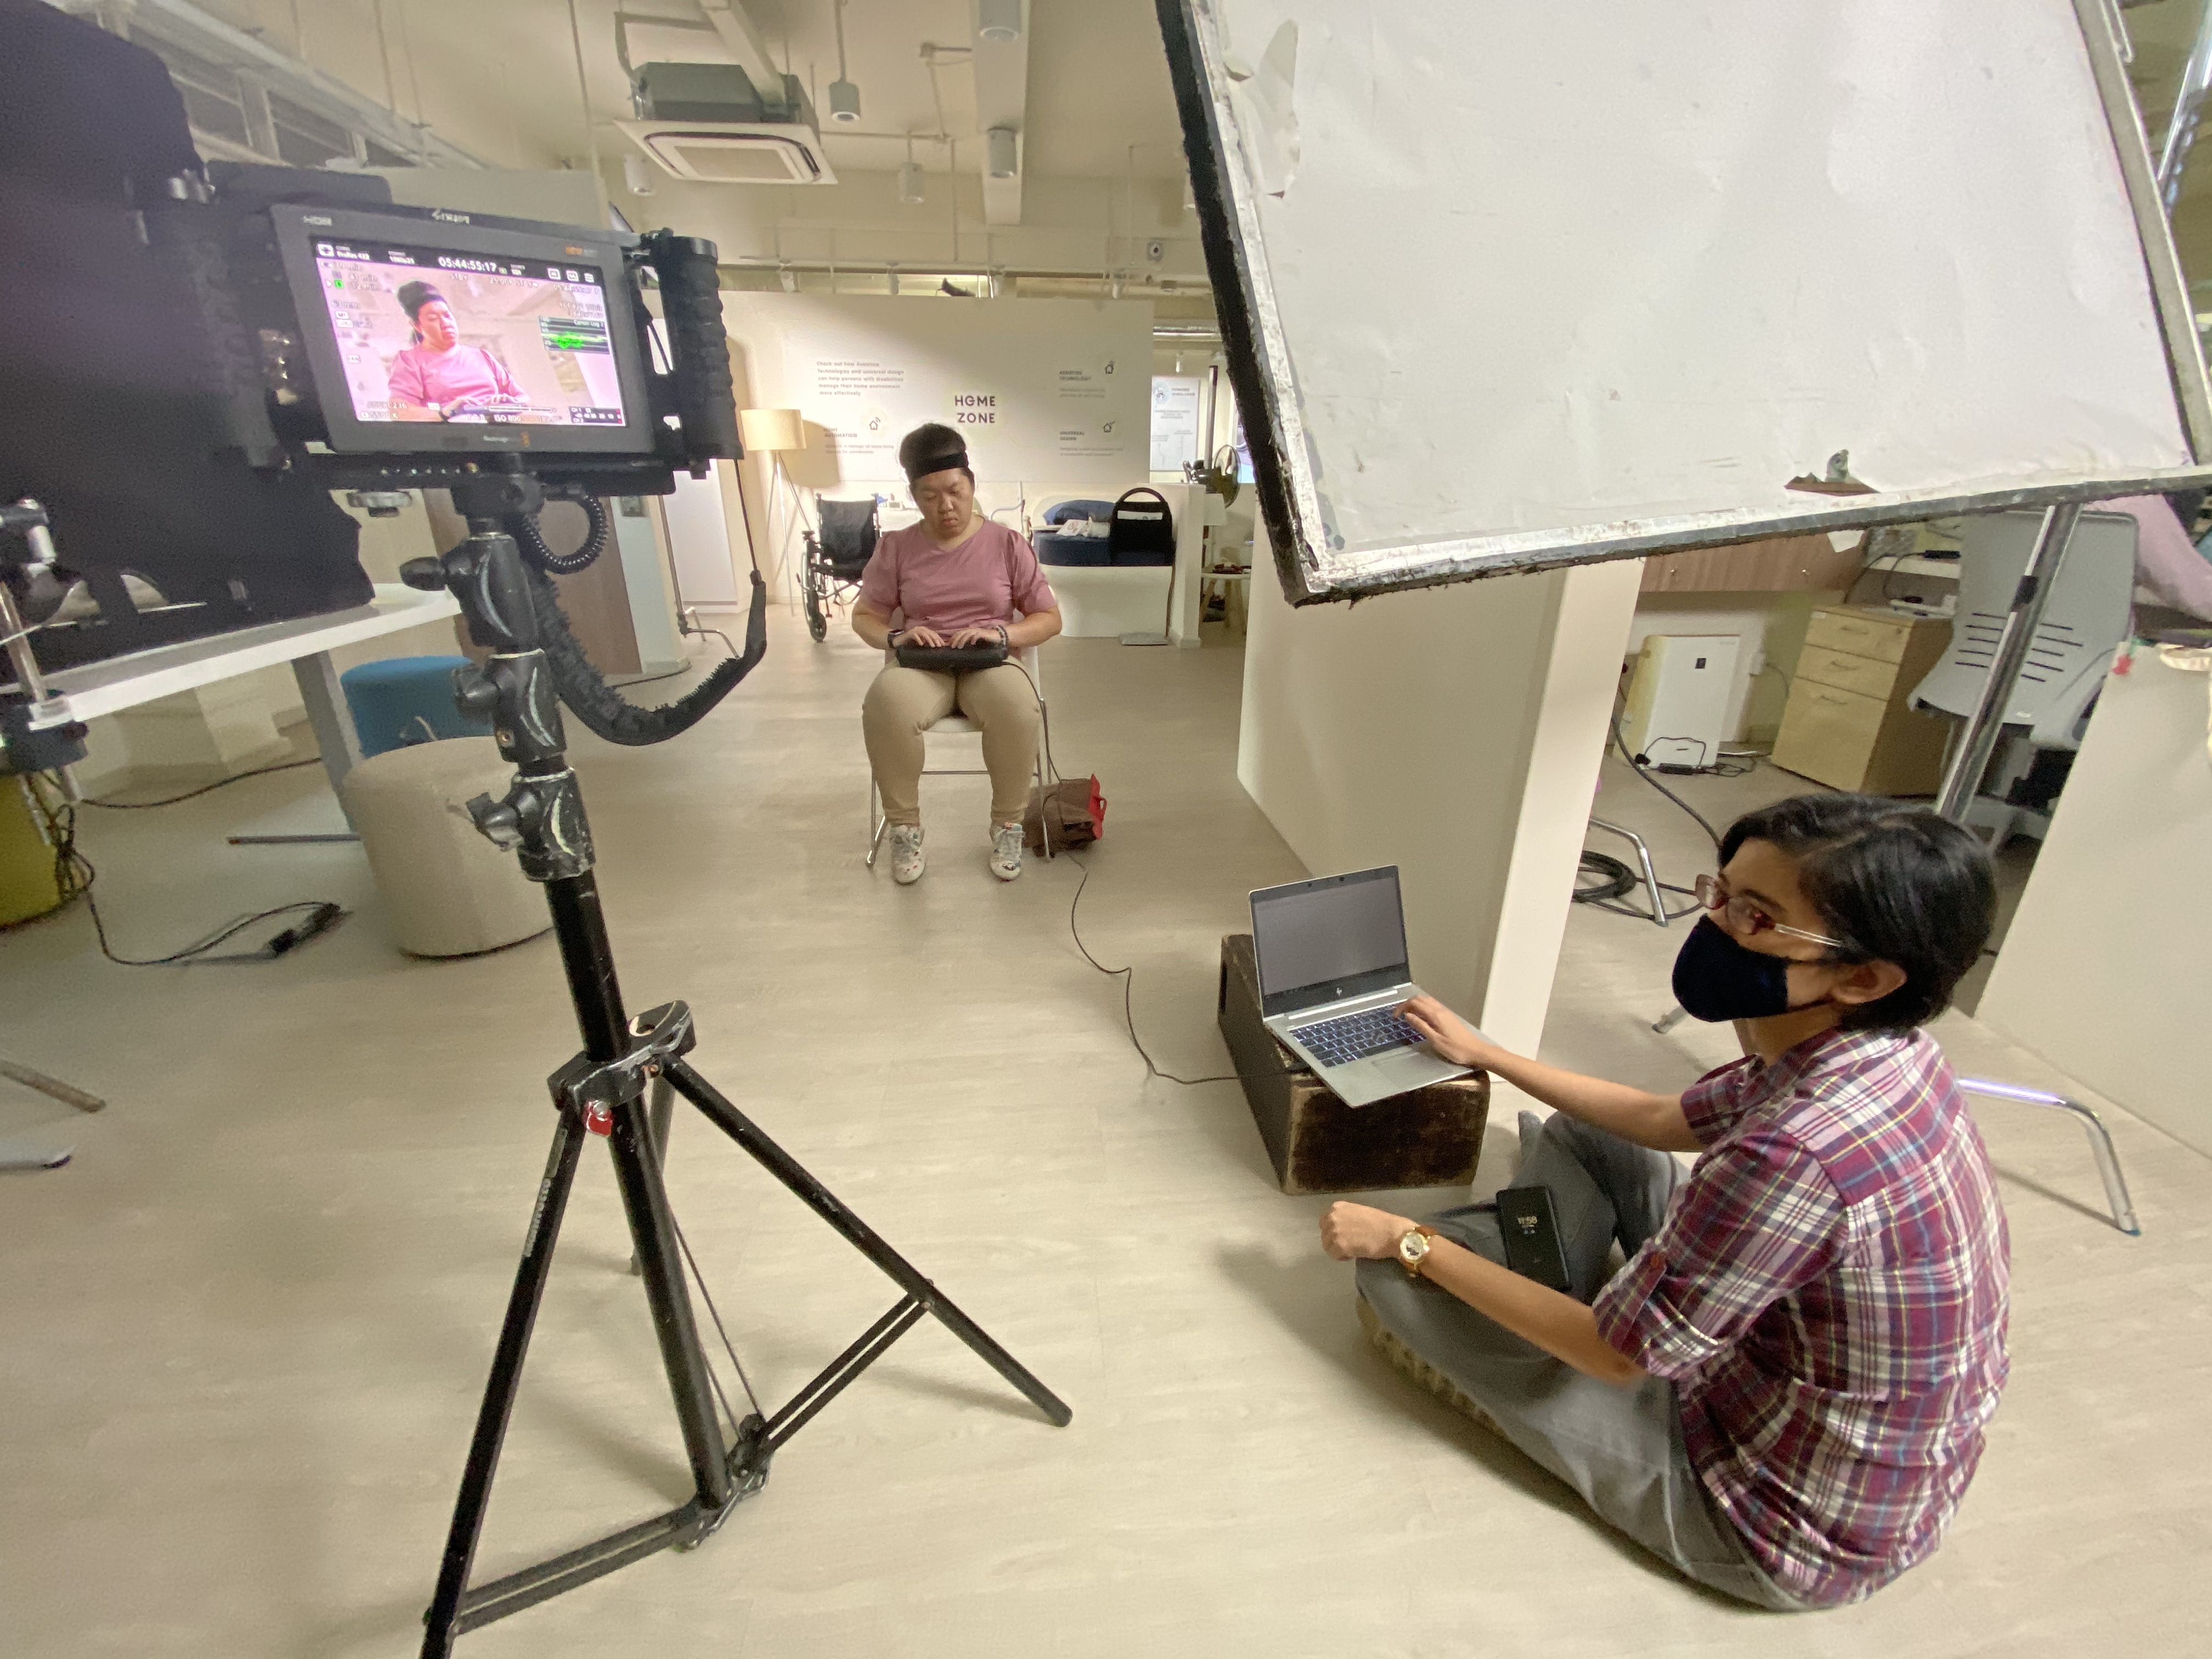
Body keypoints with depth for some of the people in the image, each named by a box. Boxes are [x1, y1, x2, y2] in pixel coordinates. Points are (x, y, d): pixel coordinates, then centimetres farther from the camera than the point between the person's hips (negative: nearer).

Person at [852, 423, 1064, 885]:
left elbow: (1050, 619, 3)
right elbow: (864, 616, 11)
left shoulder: (1008, 543, 4)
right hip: (919, 665, 1)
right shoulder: (896, 546, 7)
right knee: (887, 704, -36)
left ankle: (1007, 825, -13)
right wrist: (897, 636, -13)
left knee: (1016, 704, -37)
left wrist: (999, 633, -16)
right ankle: (904, 828, -13)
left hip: (990, 663, 0)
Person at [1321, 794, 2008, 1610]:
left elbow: (1615, 1354, -24)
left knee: (1393, 1277, -10)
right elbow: (1666, 1120, 6)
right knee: (1579, 1135, 13)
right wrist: (1488, 1054, 12)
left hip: (1784, 1525, -7)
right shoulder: (1881, 1048, -12)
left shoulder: (1798, 1157, -39)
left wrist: (1407, 1243, -15)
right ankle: (1523, 1301, 24)